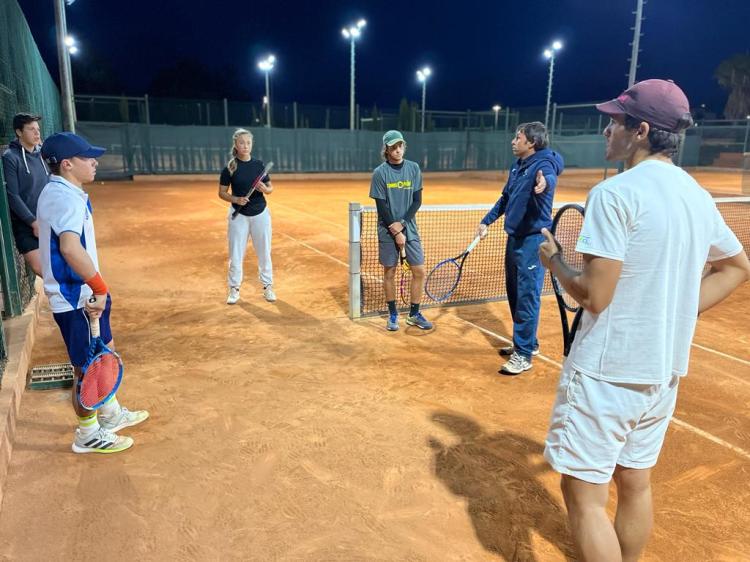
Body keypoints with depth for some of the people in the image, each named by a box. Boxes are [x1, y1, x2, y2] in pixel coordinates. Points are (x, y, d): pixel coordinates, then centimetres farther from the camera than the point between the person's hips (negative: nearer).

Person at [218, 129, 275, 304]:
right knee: (236, 254, 6)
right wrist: (236, 199, -18)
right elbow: (222, 193, -1)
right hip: (239, 215, -1)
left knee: (264, 252, 8)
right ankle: (234, 288, 20)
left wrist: (264, 189, -15)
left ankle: (267, 287, 22)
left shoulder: (259, 165, 0)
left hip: (260, 214, 2)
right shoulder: (229, 168, -5)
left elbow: (270, 187, 8)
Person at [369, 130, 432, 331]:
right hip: (388, 230, -2)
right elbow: (381, 207, -8)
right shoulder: (379, 173, -5)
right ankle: (393, 314, 21)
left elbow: (417, 201, 0)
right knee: (389, 272, 6)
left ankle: (414, 314, 18)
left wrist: (402, 224, -11)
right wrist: (395, 232, -12)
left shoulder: (413, 168, 3)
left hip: (409, 228, 3)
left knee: (419, 271, 2)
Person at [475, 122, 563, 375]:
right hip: (515, 238, 9)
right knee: (514, 293, 16)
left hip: (532, 240, -9)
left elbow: (550, 178, -38)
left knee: (527, 296, -5)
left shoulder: (543, 164, -14)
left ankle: (523, 354, 4)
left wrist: (544, 183, -60)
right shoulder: (517, 166, 13)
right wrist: (487, 221, 23)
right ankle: (527, 342, 31)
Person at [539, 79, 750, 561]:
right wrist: (676, 312, 16)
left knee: (585, 496, 5)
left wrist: (553, 259, -3)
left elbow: (595, 296, -21)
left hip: (607, 371, -8)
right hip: (665, 370, 8)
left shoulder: (615, 193, -17)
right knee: (636, 484, 22)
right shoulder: (698, 196, 8)